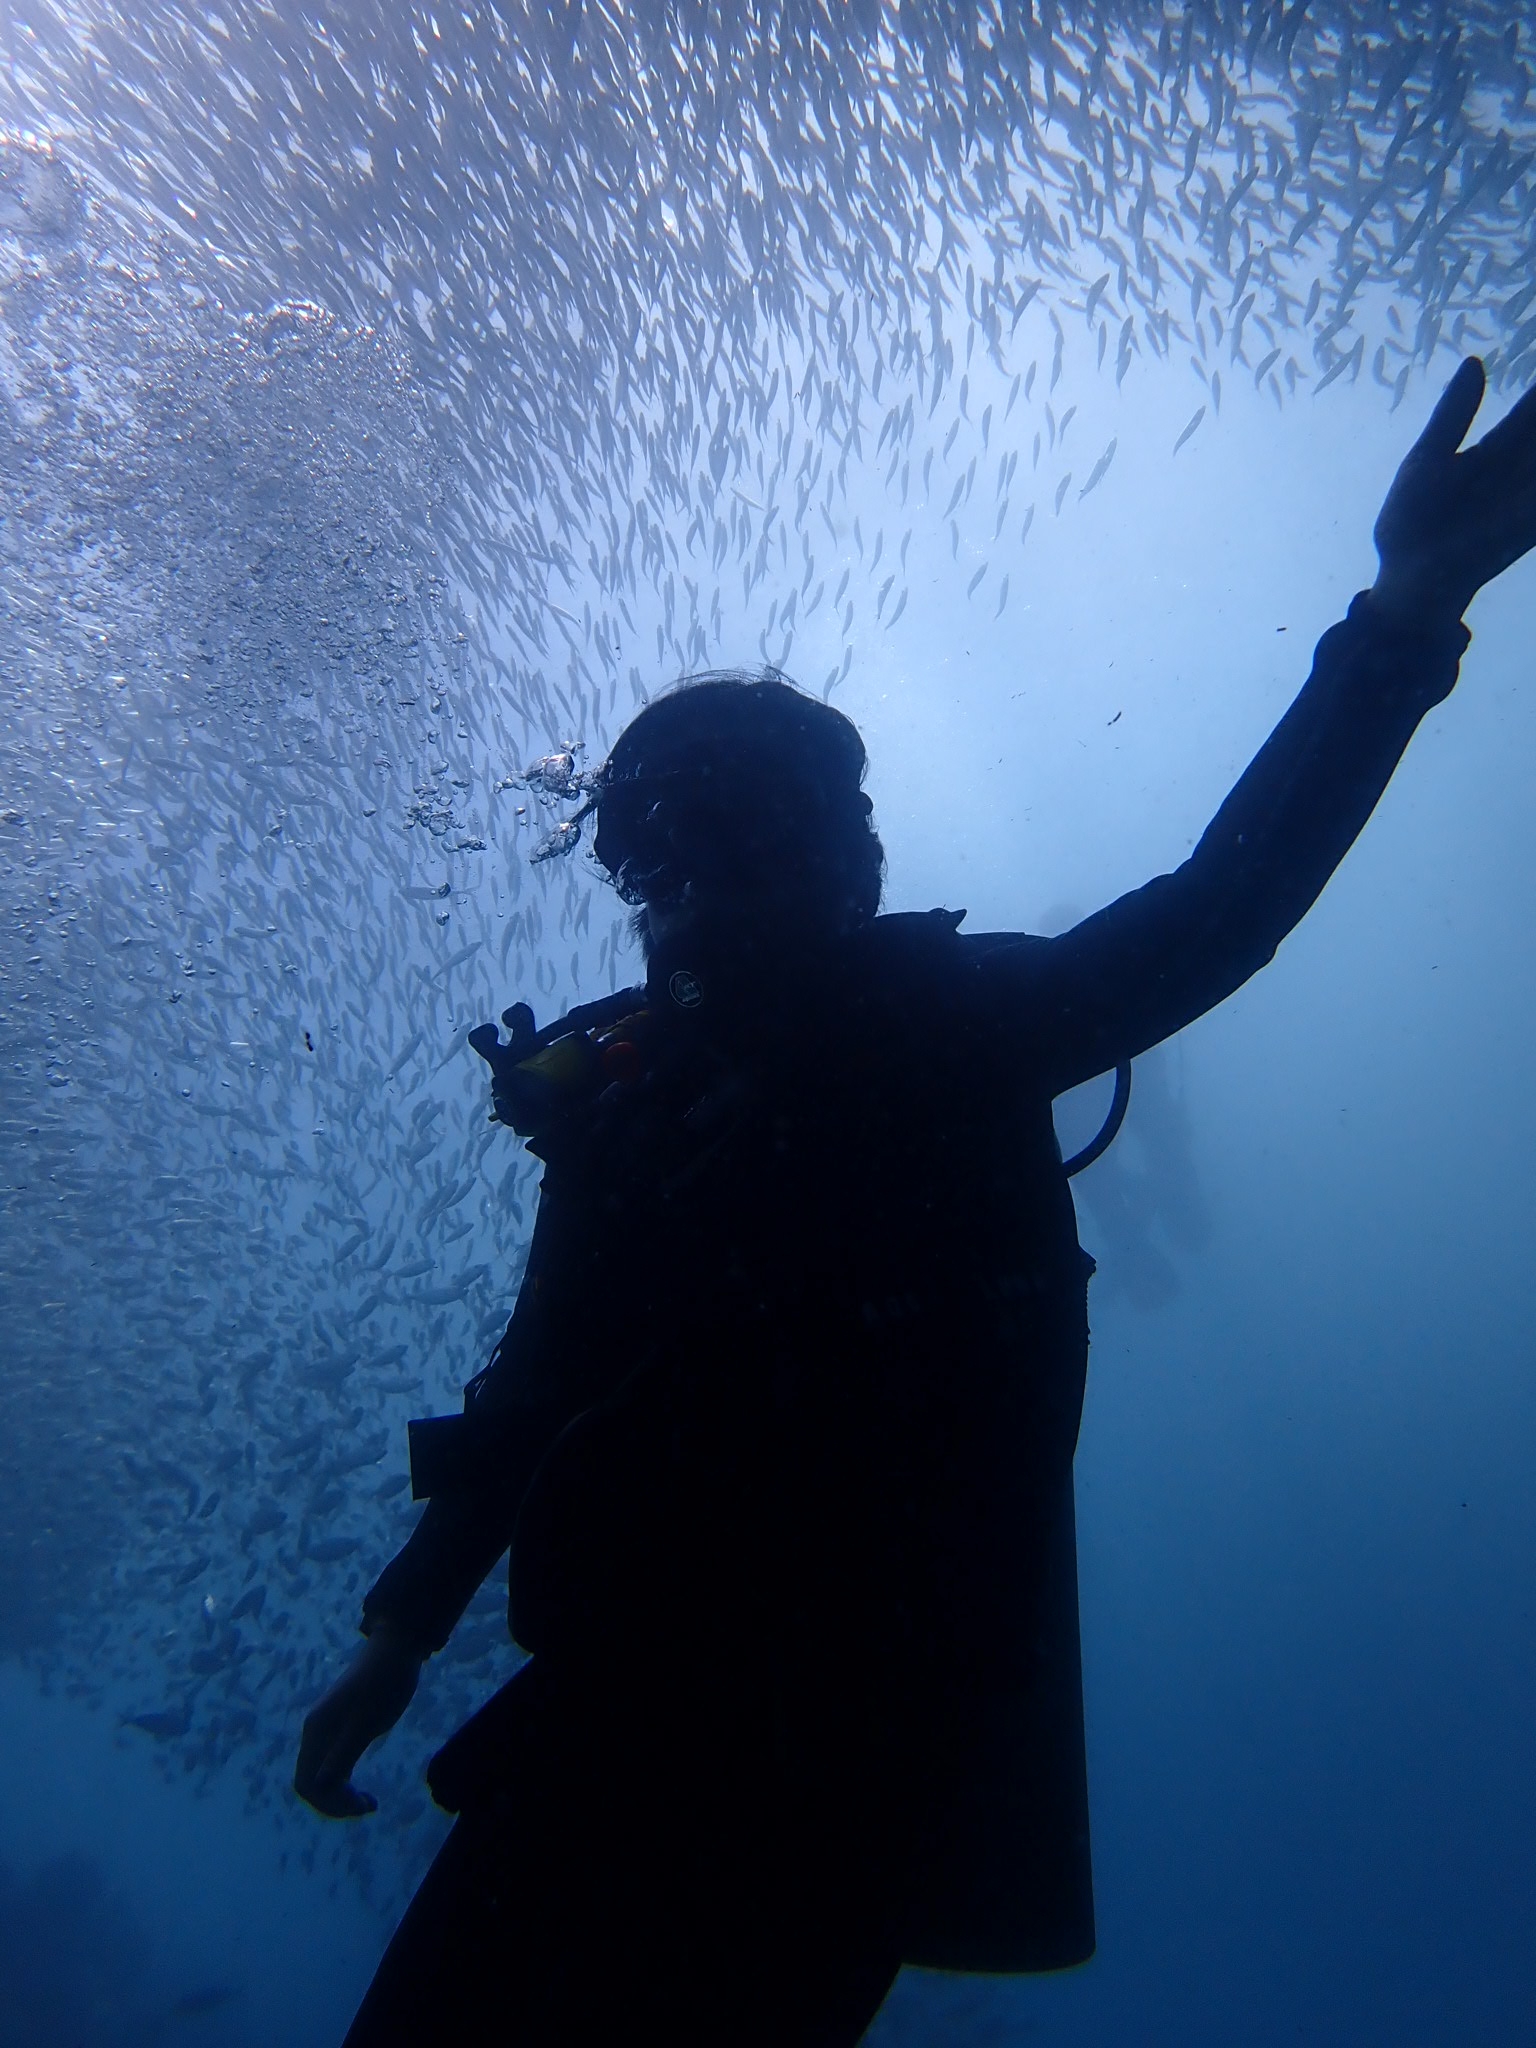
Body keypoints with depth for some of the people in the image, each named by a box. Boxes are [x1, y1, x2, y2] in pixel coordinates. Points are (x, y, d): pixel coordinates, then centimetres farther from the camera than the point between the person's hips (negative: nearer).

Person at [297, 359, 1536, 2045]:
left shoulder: (951, 1019, 4)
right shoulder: (615, 1084, 12)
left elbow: (1216, 913, -9)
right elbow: (537, 1383, 17)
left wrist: (1401, 622, -19)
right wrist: (404, 1629, 16)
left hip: (859, 1715, -4)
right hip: (623, 1700, 4)